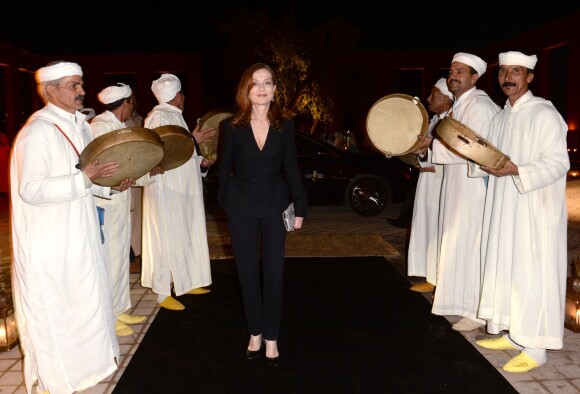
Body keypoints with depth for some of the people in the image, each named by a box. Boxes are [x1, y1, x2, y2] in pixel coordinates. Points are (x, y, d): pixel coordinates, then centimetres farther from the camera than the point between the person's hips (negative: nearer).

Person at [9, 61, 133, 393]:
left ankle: (84, 360, 40)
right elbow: (31, 190, -26)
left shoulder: (80, 125, 9)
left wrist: (111, 184, 1)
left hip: (79, 237, 9)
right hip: (48, 245, -8)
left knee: (87, 301, 20)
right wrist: (86, 177, -29)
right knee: (51, 312, 7)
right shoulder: (38, 131, -19)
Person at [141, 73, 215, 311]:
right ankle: (163, 293, 6)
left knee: (184, 237, 16)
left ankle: (186, 283, 28)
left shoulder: (173, 115, 15)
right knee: (167, 240, -4)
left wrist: (200, 160, 12)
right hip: (166, 190, -10)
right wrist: (193, 139, -18)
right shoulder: (158, 117, -15)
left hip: (181, 189, 10)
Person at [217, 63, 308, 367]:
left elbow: (291, 169, 3)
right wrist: (225, 201, -1)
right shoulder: (232, 126, -2)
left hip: (275, 205, 0)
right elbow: (224, 168, 4)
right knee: (248, 273, 9)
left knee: (274, 273, 3)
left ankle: (271, 338, 17)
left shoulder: (285, 126, 0)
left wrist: (300, 206, 0)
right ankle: (255, 333, 25)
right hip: (242, 207, 0)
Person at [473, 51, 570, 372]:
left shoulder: (544, 114, -9)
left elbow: (558, 162, -15)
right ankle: (511, 334, 24)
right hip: (504, 210, 8)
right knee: (505, 270, 12)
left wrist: (516, 170, -26)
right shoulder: (501, 117, 15)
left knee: (532, 275, -3)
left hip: (535, 212, -8)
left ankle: (535, 348, 6)